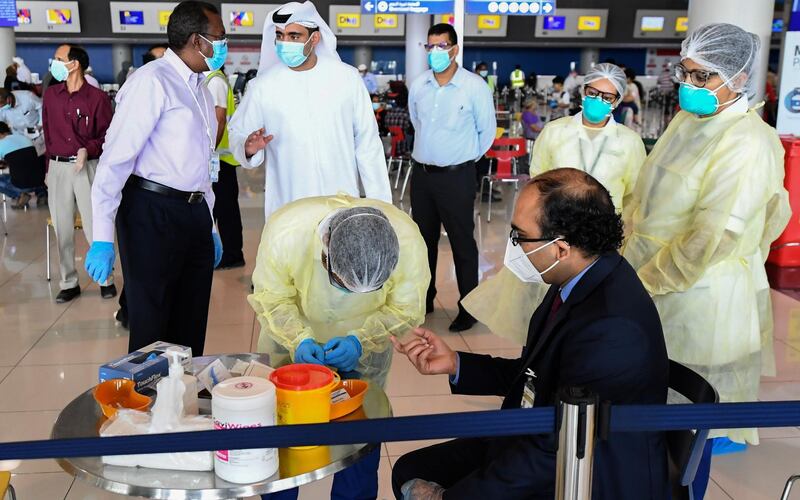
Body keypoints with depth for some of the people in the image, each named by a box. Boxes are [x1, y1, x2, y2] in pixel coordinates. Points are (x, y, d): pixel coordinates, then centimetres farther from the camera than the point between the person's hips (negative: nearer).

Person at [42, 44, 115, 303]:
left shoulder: (97, 97, -4)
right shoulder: (51, 94, 9)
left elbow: (107, 135, -1)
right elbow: (47, 131, 15)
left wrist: (88, 149, -18)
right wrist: (49, 166, 14)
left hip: (87, 167, -4)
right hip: (58, 167, 4)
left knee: (94, 225, -3)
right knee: (62, 228, 7)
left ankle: (106, 279, 12)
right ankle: (69, 282, 17)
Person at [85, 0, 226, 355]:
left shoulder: (201, 89, 16)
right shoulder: (153, 81, -10)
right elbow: (117, 157, -15)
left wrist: (209, 226, 21)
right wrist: (103, 238, -20)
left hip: (194, 214, 8)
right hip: (153, 212, -8)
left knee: (191, 327, 13)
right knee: (152, 330, 2)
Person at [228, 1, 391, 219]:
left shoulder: (347, 78, -1)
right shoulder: (263, 86, -2)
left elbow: (367, 144, 3)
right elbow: (238, 133, 6)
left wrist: (379, 202, 2)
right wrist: (249, 149, -17)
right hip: (287, 210, 0)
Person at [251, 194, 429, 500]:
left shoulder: (409, 242, -34)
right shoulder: (284, 232, -37)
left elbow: (406, 310, -18)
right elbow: (272, 299, -19)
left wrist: (361, 340, -32)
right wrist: (298, 340, -36)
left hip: (365, 344, 1)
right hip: (292, 338, 0)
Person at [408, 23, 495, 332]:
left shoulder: (475, 86, -12)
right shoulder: (418, 85, 2)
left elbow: (487, 130, -1)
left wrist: (466, 158, 6)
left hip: (456, 176, -5)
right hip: (421, 173, 5)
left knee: (462, 243, 2)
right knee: (423, 239, 15)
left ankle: (468, 309, 13)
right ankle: (424, 299, 30)